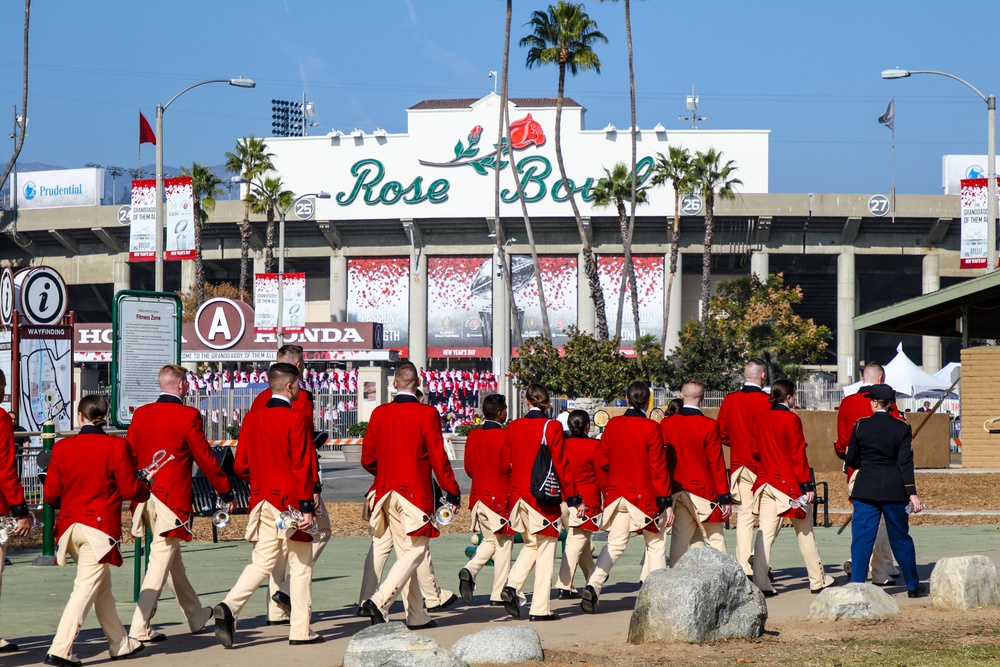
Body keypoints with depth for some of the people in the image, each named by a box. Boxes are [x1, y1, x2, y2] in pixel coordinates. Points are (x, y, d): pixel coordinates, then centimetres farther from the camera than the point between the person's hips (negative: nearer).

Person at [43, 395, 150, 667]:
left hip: (70, 526, 5)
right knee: (87, 588, -6)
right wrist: (148, 484, 15)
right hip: (100, 526, -5)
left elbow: (51, 494, 4)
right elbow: (130, 490, -7)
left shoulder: (62, 447, 2)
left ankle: (120, 644, 29)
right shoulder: (117, 446, -8)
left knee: (102, 586, 19)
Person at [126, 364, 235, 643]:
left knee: (172, 559, 18)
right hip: (173, 498, -7)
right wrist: (225, 492, 3)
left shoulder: (140, 414, 6)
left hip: (144, 497, 7)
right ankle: (140, 628, -10)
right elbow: (205, 458, -7)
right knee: (161, 560, -5)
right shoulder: (188, 416, -11)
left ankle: (196, 616, 33)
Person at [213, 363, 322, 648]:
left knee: (262, 562, 10)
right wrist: (307, 507, -14)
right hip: (290, 501, -6)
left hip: (261, 501, 6)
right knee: (301, 564, 6)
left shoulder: (252, 418, 6)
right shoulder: (297, 419, -12)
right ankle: (300, 631, 9)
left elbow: (241, 466, 9)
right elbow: (303, 467, -15)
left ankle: (229, 608, -13)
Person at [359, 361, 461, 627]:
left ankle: (417, 616, 16)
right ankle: (379, 601, -18)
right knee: (415, 550, -2)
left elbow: (367, 460, 9)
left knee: (405, 553, 13)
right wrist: (452, 492, 0)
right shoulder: (427, 414, -11)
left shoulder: (379, 414, 4)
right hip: (416, 494, -6)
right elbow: (439, 459, -10)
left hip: (387, 493, 6)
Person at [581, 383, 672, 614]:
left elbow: (603, 460, 8)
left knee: (615, 544, 8)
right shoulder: (651, 428, -11)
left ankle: (592, 587, -11)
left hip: (616, 493, 4)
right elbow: (658, 467, -11)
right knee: (656, 544, 10)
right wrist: (665, 502, -8)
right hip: (644, 496, -4)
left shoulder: (612, 425, 2)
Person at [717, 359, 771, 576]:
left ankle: (744, 568, 0)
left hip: (738, 466, 4)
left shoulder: (729, 400, 5)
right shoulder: (767, 402, -11)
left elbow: (722, 435, 9)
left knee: (744, 516, 5)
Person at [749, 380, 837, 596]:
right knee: (805, 533, 8)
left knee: (765, 533, 1)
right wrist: (807, 485, -12)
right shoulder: (791, 419, -11)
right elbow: (798, 455, -14)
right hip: (789, 484, -5)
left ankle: (761, 583, -8)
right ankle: (818, 580, 17)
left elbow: (755, 452, 13)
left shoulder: (761, 419, 7)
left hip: (765, 482, 5)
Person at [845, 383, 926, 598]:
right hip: (894, 490, 1)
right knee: (900, 537, 11)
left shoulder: (861, 425, -3)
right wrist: (912, 493, -8)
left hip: (865, 489, -1)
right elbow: (906, 463, -8)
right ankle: (913, 586, 19)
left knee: (862, 537, 2)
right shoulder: (902, 428, -3)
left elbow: (851, 460, 3)